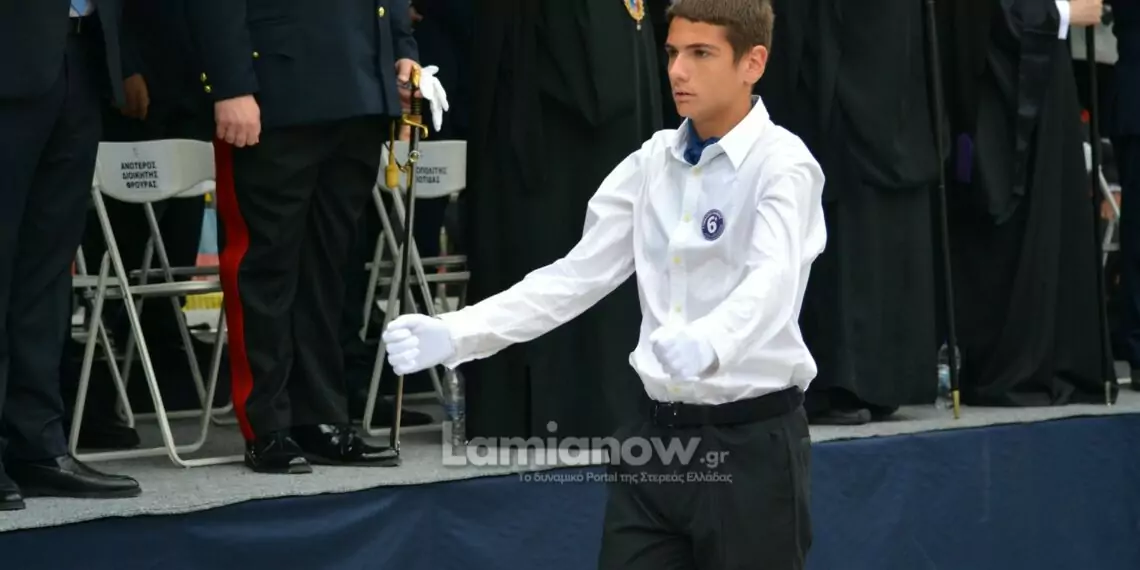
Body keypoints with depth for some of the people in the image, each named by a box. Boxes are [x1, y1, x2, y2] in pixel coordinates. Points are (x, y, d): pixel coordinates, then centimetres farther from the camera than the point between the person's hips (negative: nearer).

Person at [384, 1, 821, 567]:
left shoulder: (783, 164, -10)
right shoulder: (652, 163, 8)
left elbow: (771, 283, -27)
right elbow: (576, 276, 5)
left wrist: (705, 345, -48)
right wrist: (451, 335, -8)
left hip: (750, 441, -5)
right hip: (656, 434, 5)